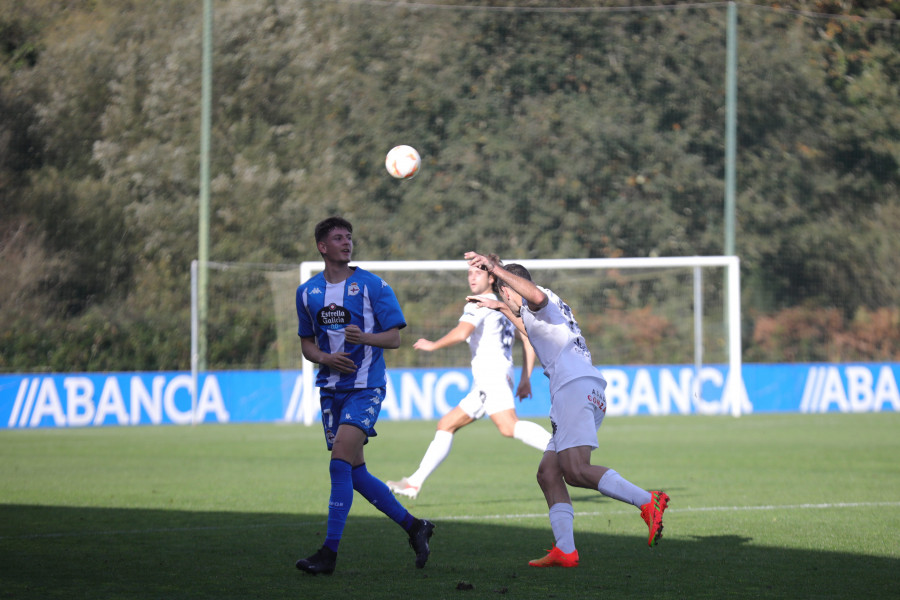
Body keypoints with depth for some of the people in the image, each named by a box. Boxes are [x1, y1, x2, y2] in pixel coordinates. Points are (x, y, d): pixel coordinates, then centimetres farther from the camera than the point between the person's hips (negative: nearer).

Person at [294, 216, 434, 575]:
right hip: (331, 388, 6)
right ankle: (413, 526, 22)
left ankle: (329, 552, -16)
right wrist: (325, 358, -5)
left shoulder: (373, 286, -4)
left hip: (365, 387, -6)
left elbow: (394, 337, -4)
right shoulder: (307, 292, 9)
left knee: (340, 462, -18)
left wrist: (364, 338, -24)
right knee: (354, 471, 6)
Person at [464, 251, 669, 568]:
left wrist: (495, 268, -21)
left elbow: (536, 296, -22)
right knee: (548, 473, 6)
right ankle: (564, 550, -3)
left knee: (575, 470, -24)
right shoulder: (550, 309, 34)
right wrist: (500, 308, 65)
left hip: (576, 387, -10)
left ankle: (648, 503, -35)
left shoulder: (535, 301, 6)